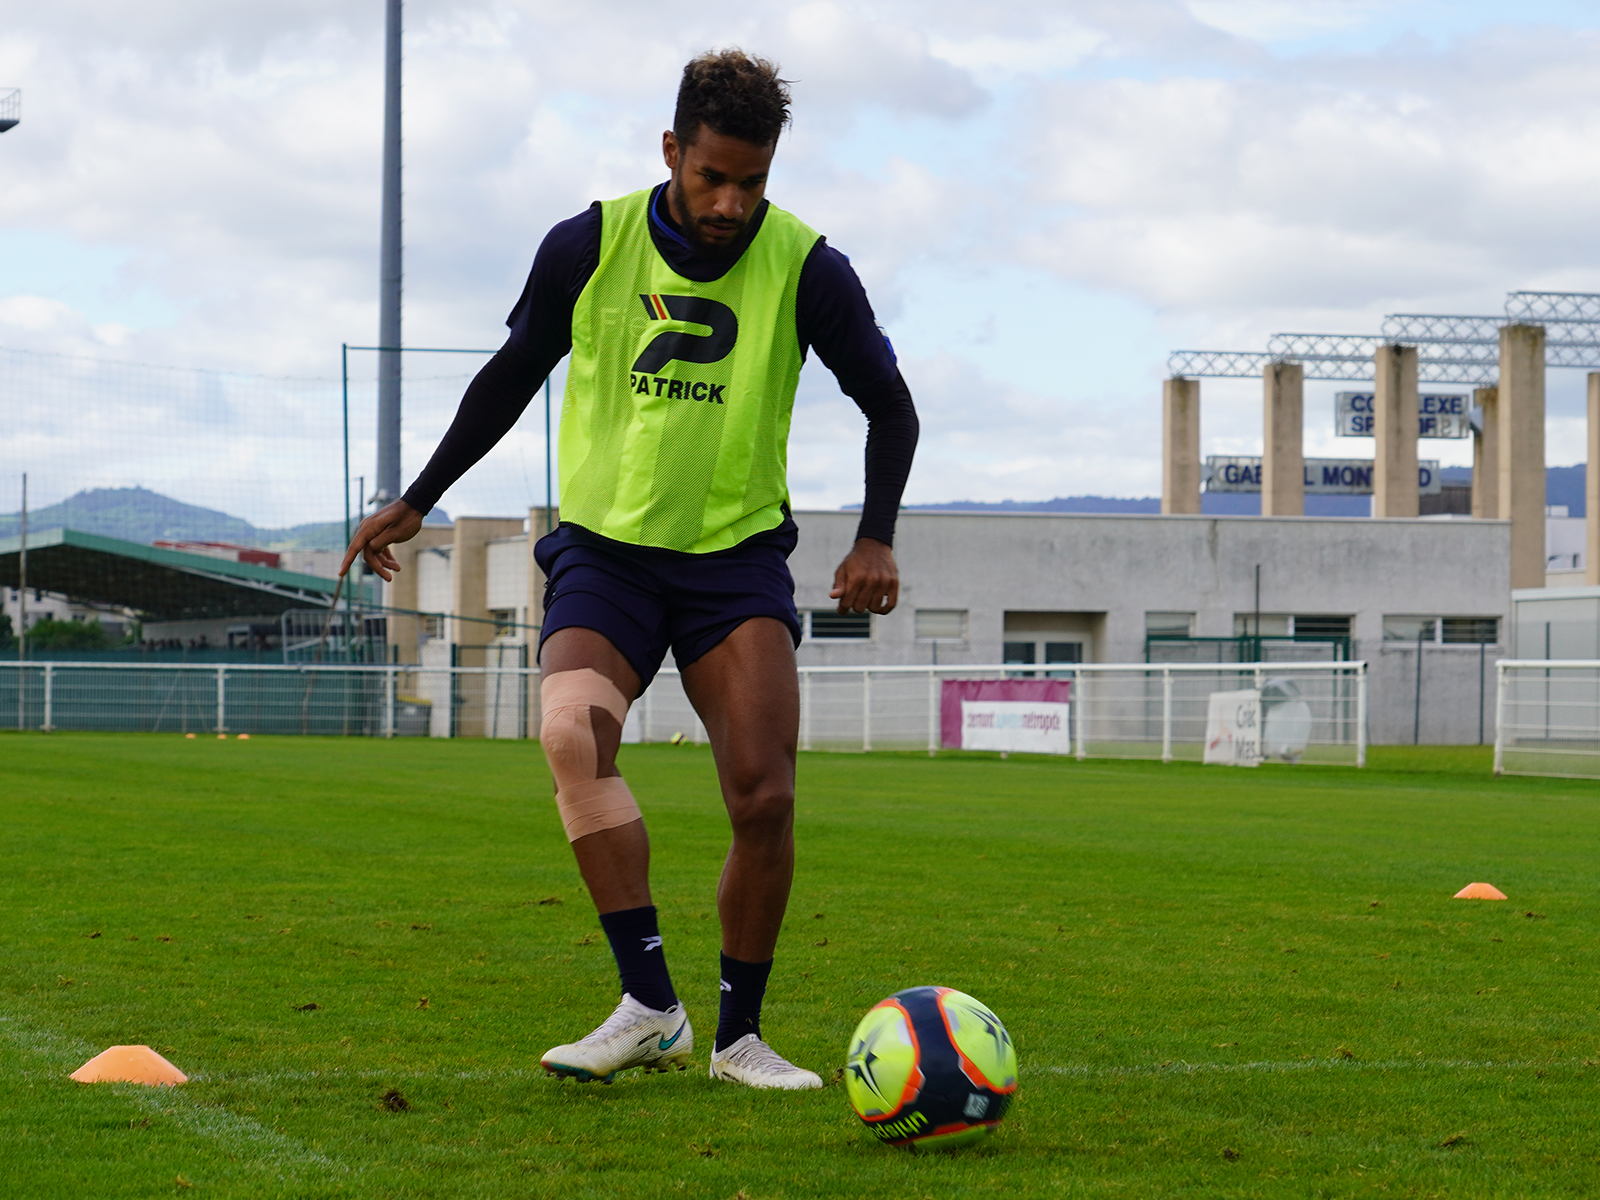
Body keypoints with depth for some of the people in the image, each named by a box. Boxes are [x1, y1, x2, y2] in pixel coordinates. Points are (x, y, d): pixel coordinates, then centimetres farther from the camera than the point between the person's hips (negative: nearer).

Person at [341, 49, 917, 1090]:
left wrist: (876, 538, -6)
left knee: (765, 799, -12)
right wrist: (417, 502, 14)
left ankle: (740, 1035, 7)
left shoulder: (808, 271, -6)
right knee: (573, 736, -28)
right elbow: (512, 377, 12)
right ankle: (650, 1007, -30)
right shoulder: (589, 247, -4)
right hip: (603, 551, 0)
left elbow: (890, 407, 8)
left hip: (739, 556, 0)